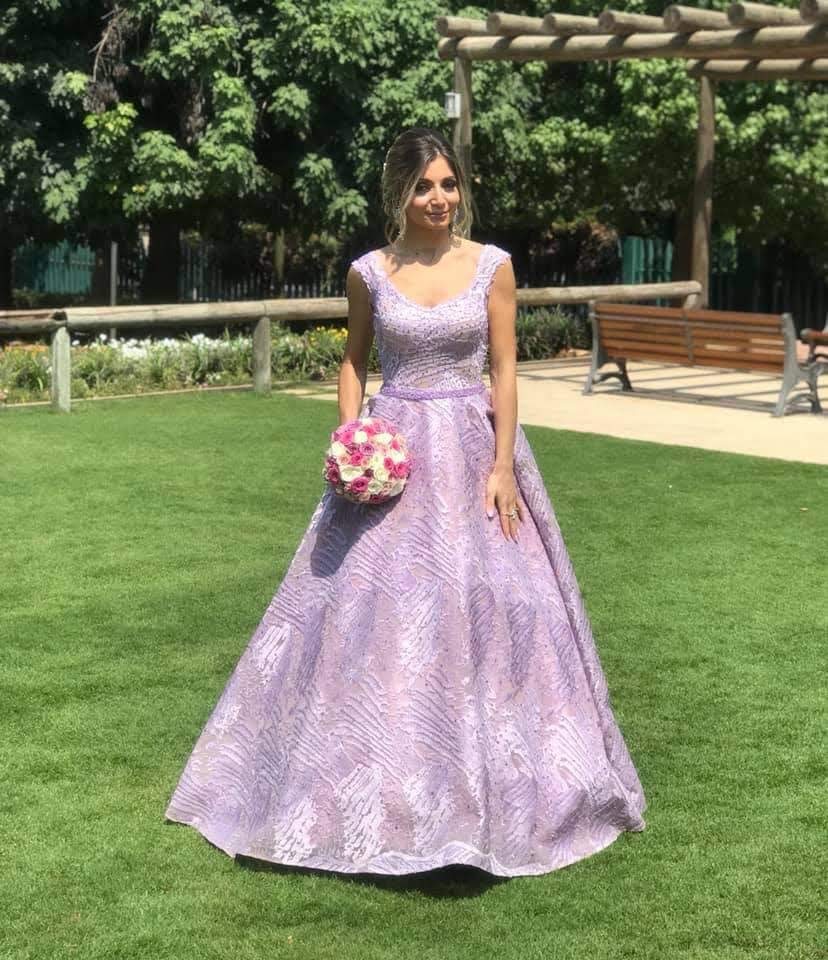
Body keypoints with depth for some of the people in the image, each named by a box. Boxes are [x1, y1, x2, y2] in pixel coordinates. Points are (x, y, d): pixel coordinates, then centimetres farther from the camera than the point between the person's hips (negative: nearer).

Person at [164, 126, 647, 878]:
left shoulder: (492, 266, -2)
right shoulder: (369, 272, 1)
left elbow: (504, 371, -2)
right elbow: (354, 361, 12)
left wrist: (503, 466, -9)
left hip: (471, 448, -1)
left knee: (485, 603, 0)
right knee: (367, 605, 2)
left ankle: (486, 782, 17)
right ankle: (377, 782, 17)